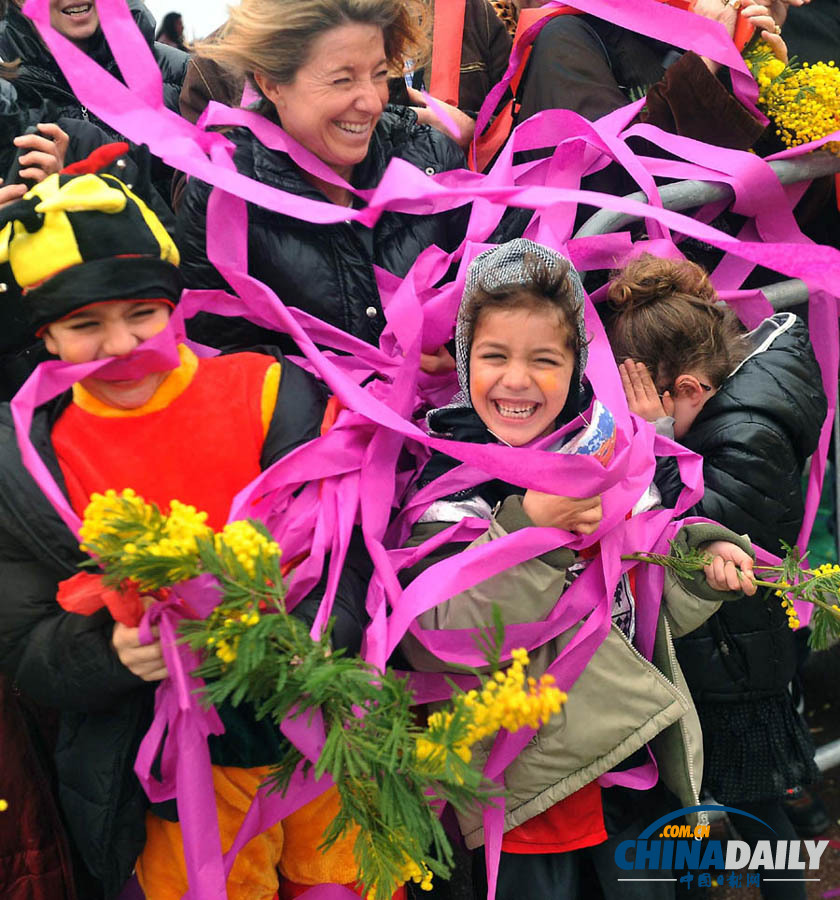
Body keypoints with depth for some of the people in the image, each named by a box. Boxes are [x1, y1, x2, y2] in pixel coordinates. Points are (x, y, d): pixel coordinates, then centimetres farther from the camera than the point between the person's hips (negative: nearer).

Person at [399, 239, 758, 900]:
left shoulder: (609, 451, 0)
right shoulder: (450, 479, -11)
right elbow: (432, 642, -23)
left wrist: (706, 558, -7)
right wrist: (527, 527, -29)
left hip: (642, 765, 4)